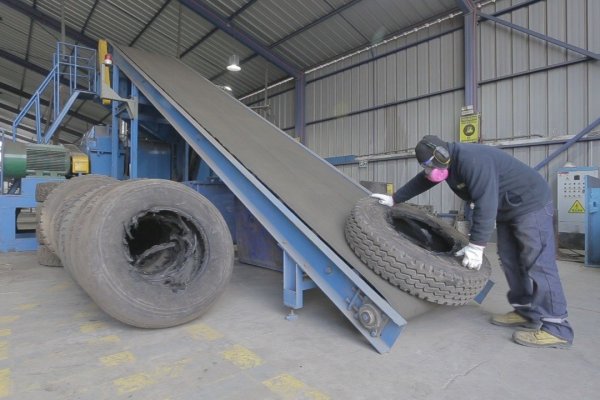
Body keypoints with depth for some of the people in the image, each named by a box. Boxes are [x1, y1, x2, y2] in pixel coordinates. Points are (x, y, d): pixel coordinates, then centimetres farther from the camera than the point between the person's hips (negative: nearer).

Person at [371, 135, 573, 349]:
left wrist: (476, 246, -31)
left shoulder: (471, 160, -31)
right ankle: (526, 311, 19)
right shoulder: (447, 162, -1)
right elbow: (420, 182, 13)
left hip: (531, 205, -10)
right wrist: (394, 199, 17)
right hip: (506, 209, 10)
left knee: (537, 263, -10)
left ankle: (556, 328, -4)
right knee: (510, 261, 10)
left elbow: (485, 204, -33)